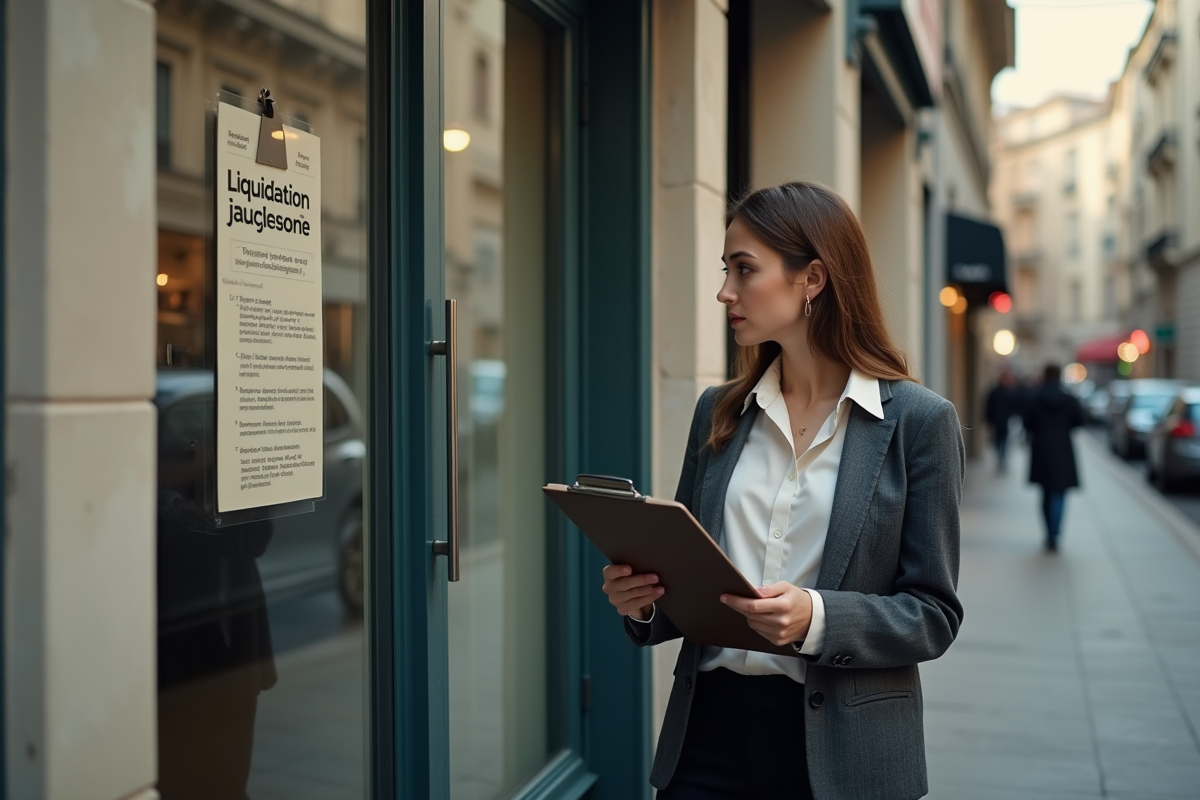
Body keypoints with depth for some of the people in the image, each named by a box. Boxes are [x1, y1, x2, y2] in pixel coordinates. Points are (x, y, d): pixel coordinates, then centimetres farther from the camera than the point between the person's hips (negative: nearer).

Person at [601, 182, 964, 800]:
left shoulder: (918, 421, -7)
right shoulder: (717, 413, 6)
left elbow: (934, 613, -7)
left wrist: (817, 618, -22)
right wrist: (643, 600, -8)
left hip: (839, 748, -3)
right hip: (709, 731, 4)